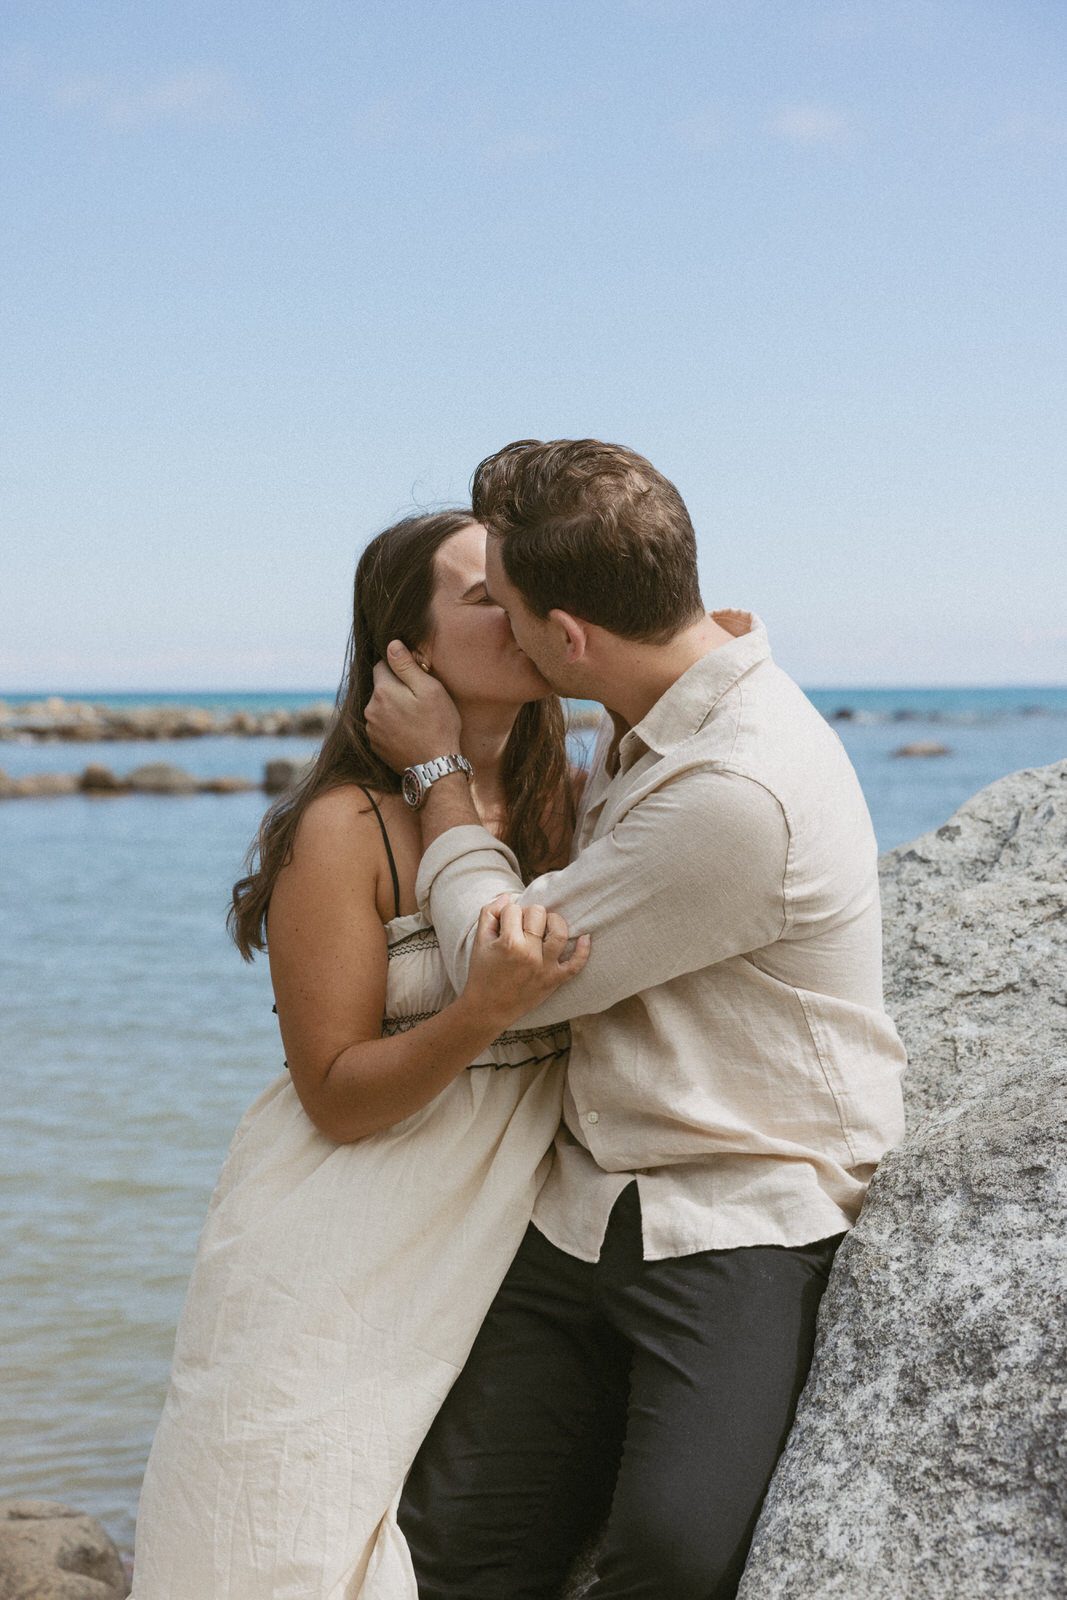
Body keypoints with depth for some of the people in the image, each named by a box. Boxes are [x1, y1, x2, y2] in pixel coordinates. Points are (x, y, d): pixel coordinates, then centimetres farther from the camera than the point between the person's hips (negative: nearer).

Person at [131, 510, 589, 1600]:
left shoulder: (567, 805, 4)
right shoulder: (349, 829, -14)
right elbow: (337, 1097, -13)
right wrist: (486, 1007, -32)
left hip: (495, 1247, 5)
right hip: (348, 1257, -5)